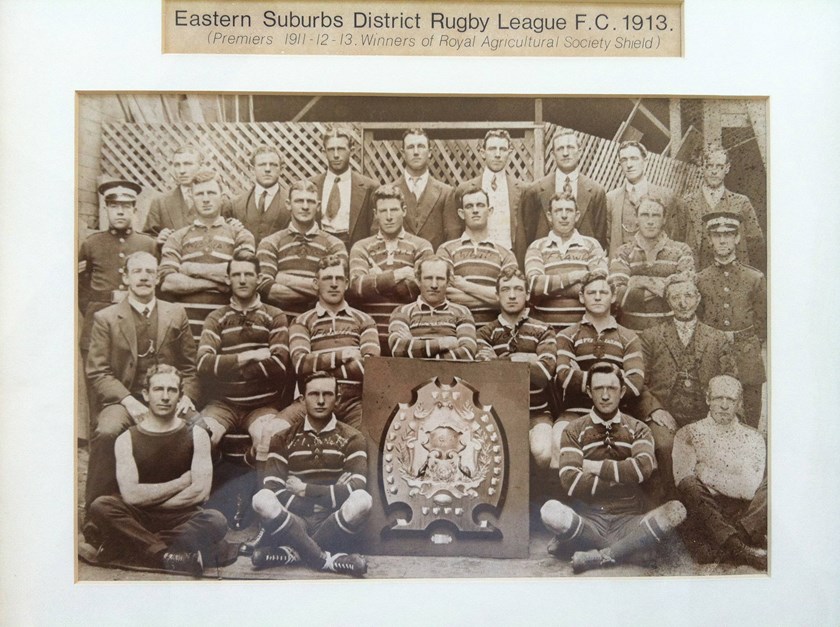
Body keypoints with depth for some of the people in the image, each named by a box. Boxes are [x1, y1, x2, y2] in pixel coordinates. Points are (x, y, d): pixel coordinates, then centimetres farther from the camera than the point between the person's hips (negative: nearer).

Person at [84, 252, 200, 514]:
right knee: (107, 432, -34)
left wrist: (187, 396, -7)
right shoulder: (105, 318, 8)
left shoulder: (176, 314, 15)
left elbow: (190, 366, 13)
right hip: (124, 400, -1)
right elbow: (97, 372, 0)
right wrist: (128, 400, -15)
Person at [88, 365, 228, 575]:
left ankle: (131, 544, -23)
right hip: (139, 519, 0)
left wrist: (149, 500, -6)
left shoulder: (196, 435, 3)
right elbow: (130, 494, -10)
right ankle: (168, 556, -30)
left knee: (216, 520, -31)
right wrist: (181, 482, -7)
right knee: (100, 506, -27)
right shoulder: (127, 440, 3)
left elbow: (201, 491, -7)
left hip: (181, 518, 0)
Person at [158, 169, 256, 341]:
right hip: (186, 327, 1)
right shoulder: (177, 238, 14)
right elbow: (167, 282, -1)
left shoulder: (240, 235, 11)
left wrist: (192, 268, 0)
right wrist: (216, 282, -7)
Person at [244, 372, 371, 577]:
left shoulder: (351, 438, 7)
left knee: (362, 500, -32)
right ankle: (325, 559, -25)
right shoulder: (284, 439, 10)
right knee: (262, 499, -29)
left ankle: (294, 552, -24)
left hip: (333, 525, -1)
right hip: (293, 523, 1)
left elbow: (355, 488, -8)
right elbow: (272, 488, -3)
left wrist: (306, 490, -8)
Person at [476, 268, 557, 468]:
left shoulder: (543, 331, 6)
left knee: (543, 452, -28)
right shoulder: (486, 333, 7)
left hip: (536, 413, 0)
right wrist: (523, 359, -10)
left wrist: (500, 361, -12)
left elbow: (544, 373, -12)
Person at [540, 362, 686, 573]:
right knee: (550, 511, -32)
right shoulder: (574, 431, 6)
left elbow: (643, 467, -13)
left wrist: (595, 466, -8)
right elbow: (570, 482, -11)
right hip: (588, 522, -2)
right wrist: (623, 478, -7)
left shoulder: (638, 429, 10)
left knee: (675, 510, -26)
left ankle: (600, 556, -19)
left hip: (628, 521, 2)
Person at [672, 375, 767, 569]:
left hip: (746, 511, 2)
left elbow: (752, 487, 2)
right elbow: (684, 479, -4)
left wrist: (705, 473, -1)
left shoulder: (753, 438, 18)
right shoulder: (689, 434, 12)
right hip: (706, 509, -2)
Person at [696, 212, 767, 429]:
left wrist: (750, 349, 10)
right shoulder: (700, 280, 4)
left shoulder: (755, 278, 2)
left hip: (747, 359, 0)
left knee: (749, 421, 4)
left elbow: (763, 321, 10)